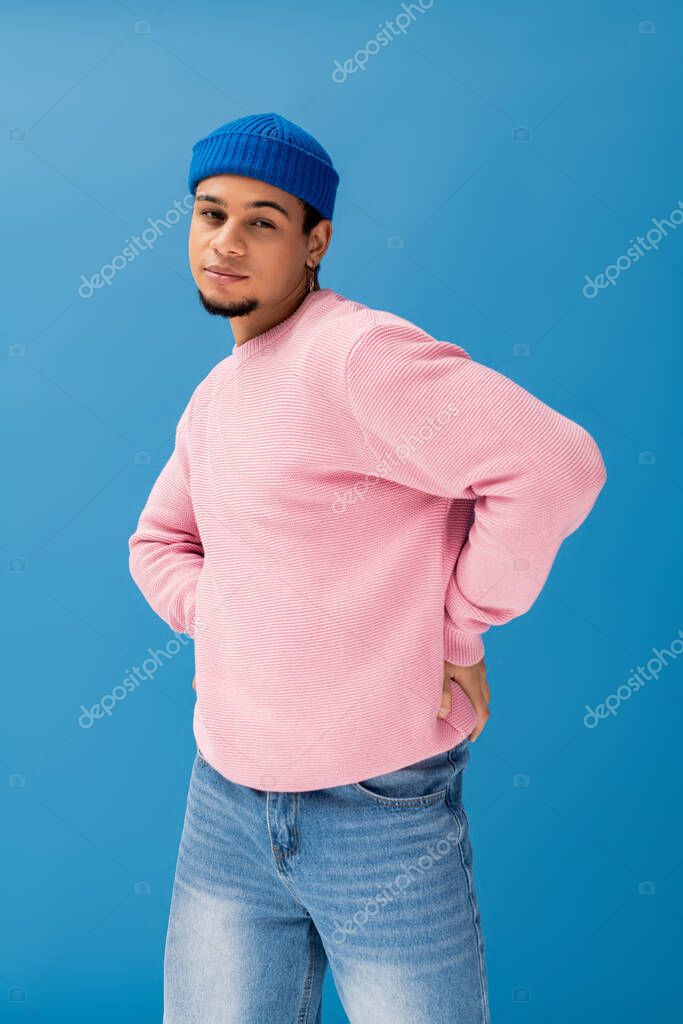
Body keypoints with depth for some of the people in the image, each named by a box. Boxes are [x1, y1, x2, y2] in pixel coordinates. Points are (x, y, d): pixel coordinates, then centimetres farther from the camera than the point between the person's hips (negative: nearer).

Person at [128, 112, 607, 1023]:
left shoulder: (357, 352, -18)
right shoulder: (214, 398, 10)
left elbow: (555, 465, -27)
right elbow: (159, 541, 21)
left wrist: (457, 634, -16)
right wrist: (221, 625, 3)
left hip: (380, 809, -7)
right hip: (226, 801, 8)